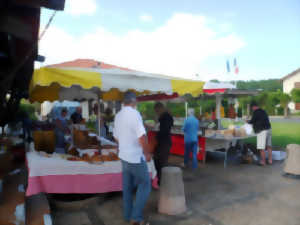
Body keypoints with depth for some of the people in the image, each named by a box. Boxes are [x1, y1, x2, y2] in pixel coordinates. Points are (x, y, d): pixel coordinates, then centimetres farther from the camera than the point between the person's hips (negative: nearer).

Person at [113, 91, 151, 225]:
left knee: (127, 187, 17)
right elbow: (142, 137, -23)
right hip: (136, 157, -8)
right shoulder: (134, 113, -18)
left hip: (124, 156, 8)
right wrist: (147, 153, -10)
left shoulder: (118, 115, 7)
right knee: (145, 185, 7)